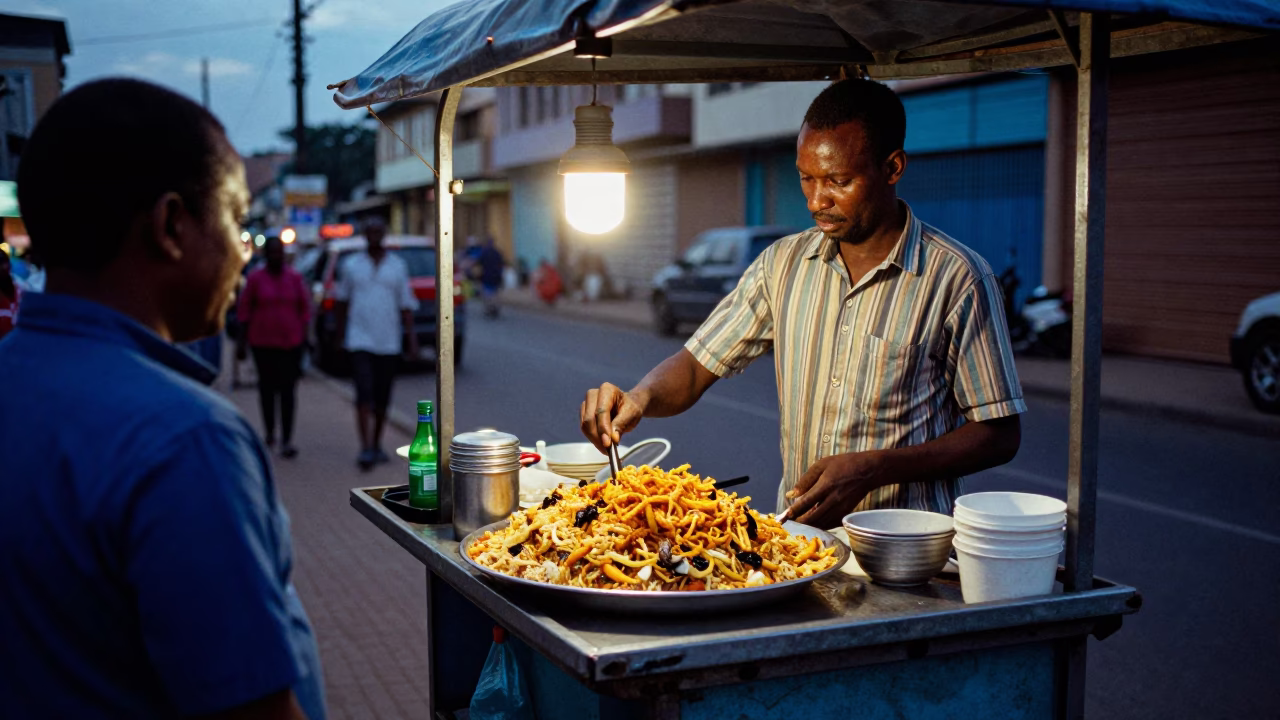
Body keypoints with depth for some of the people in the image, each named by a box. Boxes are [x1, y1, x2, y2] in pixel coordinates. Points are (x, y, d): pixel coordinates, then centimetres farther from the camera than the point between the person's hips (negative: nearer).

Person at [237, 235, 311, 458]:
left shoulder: (295, 277, 3)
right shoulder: (255, 278, -1)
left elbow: (304, 308, 7)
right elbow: (244, 310, 2)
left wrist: (303, 337, 3)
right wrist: (242, 341, 0)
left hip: (291, 342, 0)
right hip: (263, 343, 0)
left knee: (288, 391, -5)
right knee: (267, 388, 11)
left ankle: (286, 441, -6)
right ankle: (269, 432, 29)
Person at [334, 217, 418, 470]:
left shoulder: (398, 265, 5)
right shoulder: (352, 265, 4)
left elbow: (406, 304, 5)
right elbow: (342, 299, 16)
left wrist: (411, 337, -2)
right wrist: (341, 332, 16)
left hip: (389, 342, 2)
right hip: (360, 340, -1)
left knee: (382, 398, 9)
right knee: (364, 394, -13)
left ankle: (377, 444, 23)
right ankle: (365, 448, -14)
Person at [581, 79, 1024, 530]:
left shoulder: (957, 279, -5)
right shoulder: (783, 264, 9)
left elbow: (999, 435, -3)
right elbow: (695, 366, 10)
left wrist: (872, 469, -15)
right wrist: (640, 398, -12)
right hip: (795, 538, 4)